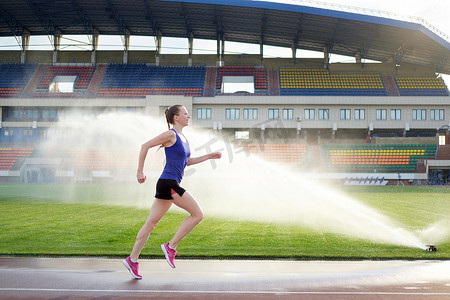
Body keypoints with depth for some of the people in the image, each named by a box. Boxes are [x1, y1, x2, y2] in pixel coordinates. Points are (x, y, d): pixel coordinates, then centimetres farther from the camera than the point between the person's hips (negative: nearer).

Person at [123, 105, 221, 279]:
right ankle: (171, 247, -1)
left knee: (151, 222, 8)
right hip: (168, 183, -9)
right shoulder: (170, 134, -8)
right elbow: (145, 146, -9)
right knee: (198, 214, -6)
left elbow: (187, 161, 28)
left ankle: (132, 260, 12)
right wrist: (140, 171, -9)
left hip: (168, 185, 9)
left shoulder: (183, 138, 19)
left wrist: (208, 157, 22)